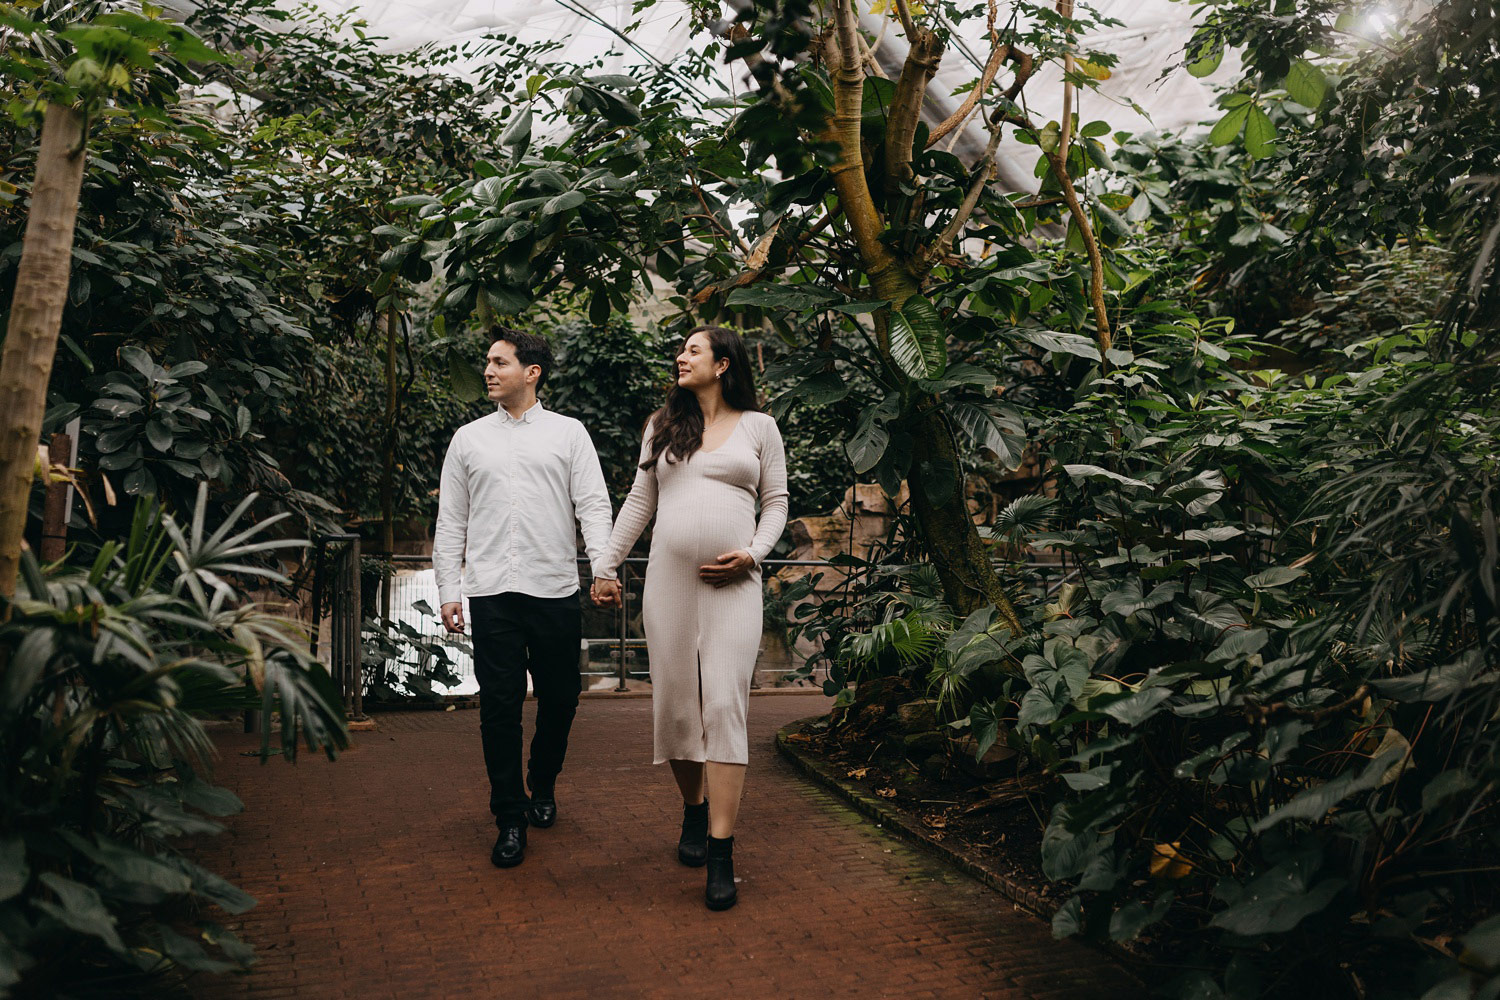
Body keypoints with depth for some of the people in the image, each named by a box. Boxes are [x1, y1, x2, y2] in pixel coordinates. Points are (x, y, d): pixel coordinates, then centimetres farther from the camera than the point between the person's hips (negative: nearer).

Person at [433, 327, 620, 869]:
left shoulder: (568, 433, 8)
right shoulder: (468, 439, 13)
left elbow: (593, 504, 1)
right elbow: (451, 521, 13)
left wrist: (604, 567, -13)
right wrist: (448, 590, 6)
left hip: (555, 588, 0)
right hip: (490, 591, 1)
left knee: (560, 697, 7)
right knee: (499, 704, -1)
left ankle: (543, 785, 34)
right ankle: (510, 819, 11)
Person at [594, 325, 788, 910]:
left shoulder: (759, 426, 9)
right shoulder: (663, 426, 15)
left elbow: (776, 501, 9)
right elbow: (639, 500, 17)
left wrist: (753, 553, -7)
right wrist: (607, 565, 14)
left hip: (733, 586, -3)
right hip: (668, 579, 3)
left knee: (724, 706, -10)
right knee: (675, 705, 4)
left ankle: (721, 854, -9)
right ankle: (693, 808, 28)